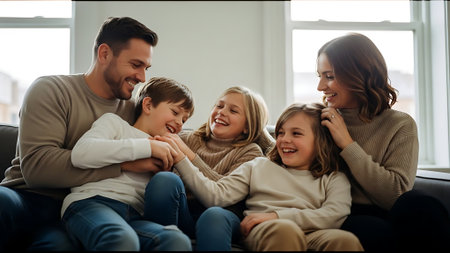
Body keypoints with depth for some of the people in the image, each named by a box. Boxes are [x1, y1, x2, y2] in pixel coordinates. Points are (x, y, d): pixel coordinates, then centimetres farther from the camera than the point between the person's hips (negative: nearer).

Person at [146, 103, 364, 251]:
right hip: (263, 232, 0)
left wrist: (277, 215, -9)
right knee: (285, 230, -37)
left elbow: (335, 214, 0)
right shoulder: (258, 167, 24)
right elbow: (216, 195, 12)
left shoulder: (333, 178, 21)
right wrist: (180, 160, 2)